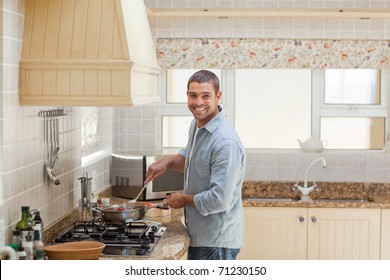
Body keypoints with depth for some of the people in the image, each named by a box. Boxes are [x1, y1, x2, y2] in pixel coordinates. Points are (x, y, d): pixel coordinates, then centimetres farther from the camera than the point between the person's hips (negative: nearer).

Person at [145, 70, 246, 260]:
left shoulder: (226, 142, -26)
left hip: (217, 242, -9)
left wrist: (184, 199, -12)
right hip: (198, 237, 10)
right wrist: (168, 162, 5)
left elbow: (219, 199, -28)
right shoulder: (196, 124, 5)